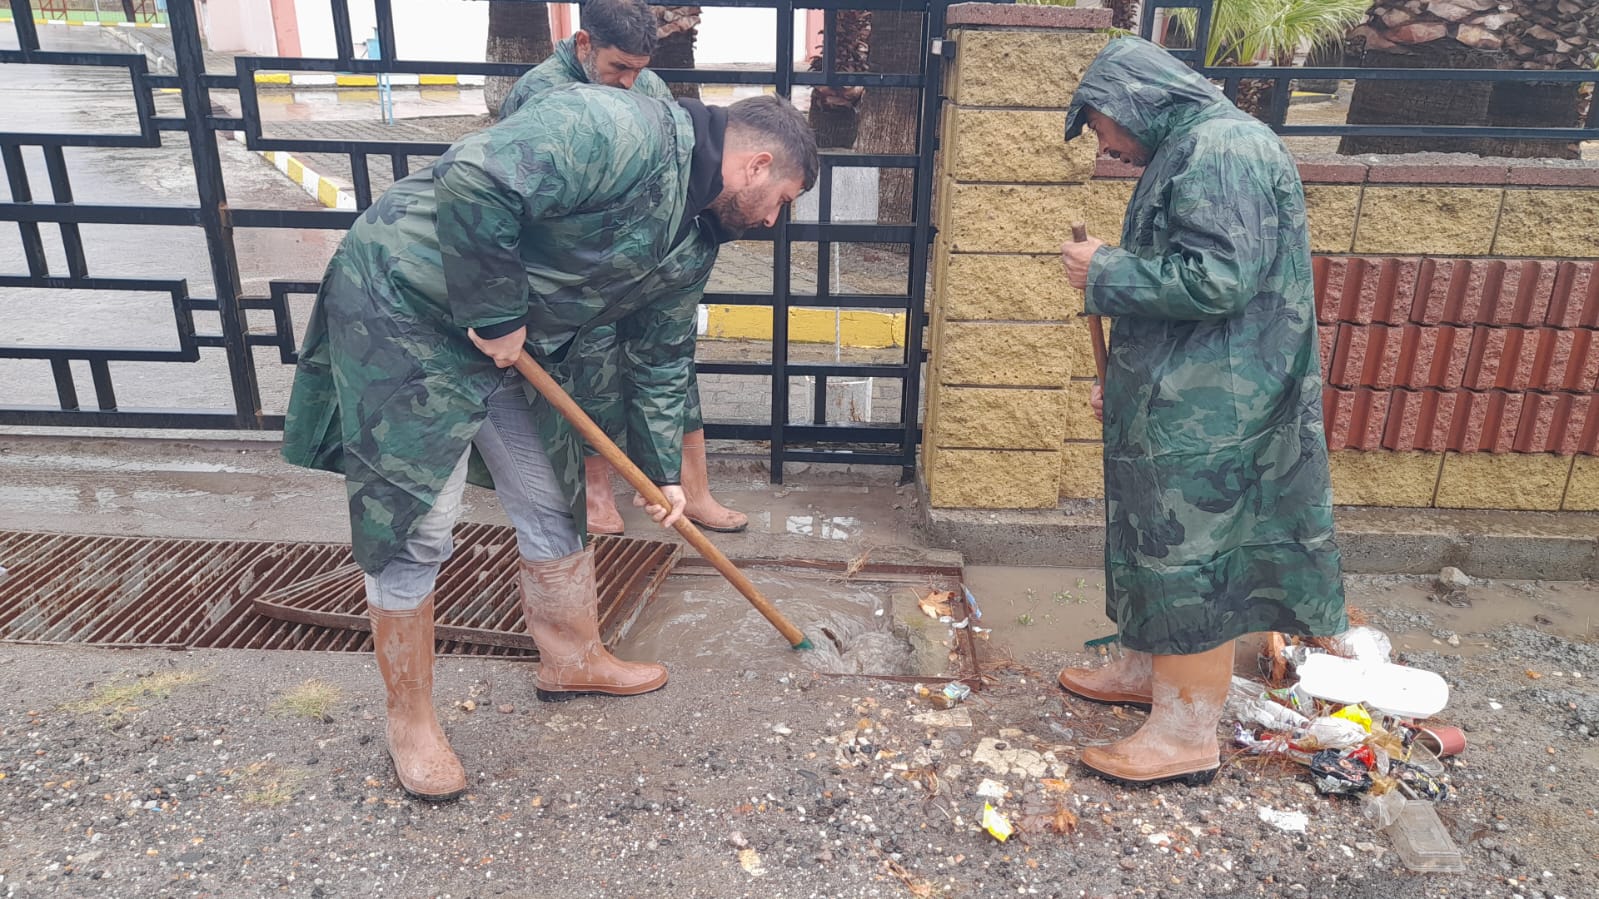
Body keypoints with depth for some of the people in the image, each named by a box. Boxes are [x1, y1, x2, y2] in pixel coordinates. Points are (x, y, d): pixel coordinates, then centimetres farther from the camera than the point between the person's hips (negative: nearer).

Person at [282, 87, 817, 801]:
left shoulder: (694, 241, 5)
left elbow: (660, 357, 14)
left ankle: (574, 660, 35)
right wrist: (496, 313, -25)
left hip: (516, 339, 9)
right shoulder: (626, 132, -25)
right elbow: (473, 180, -34)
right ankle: (409, 720, 15)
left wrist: (662, 469, 14)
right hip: (404, 302, -9)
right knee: (413, 528, -3)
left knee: (554, 504, 14)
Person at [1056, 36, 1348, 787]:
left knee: (1190, 559, -2)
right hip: (1176, 401, 10)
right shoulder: (1188, 152, 16)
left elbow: (1217, 280, -26)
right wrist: (1127, 384, 22)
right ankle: (1144, 669, 38)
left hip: (1205, 414, -10)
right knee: (1154, 544, 20)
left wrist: (1105, 271, -14)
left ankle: (1187, 735, 11)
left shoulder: (1221, 149, -16)